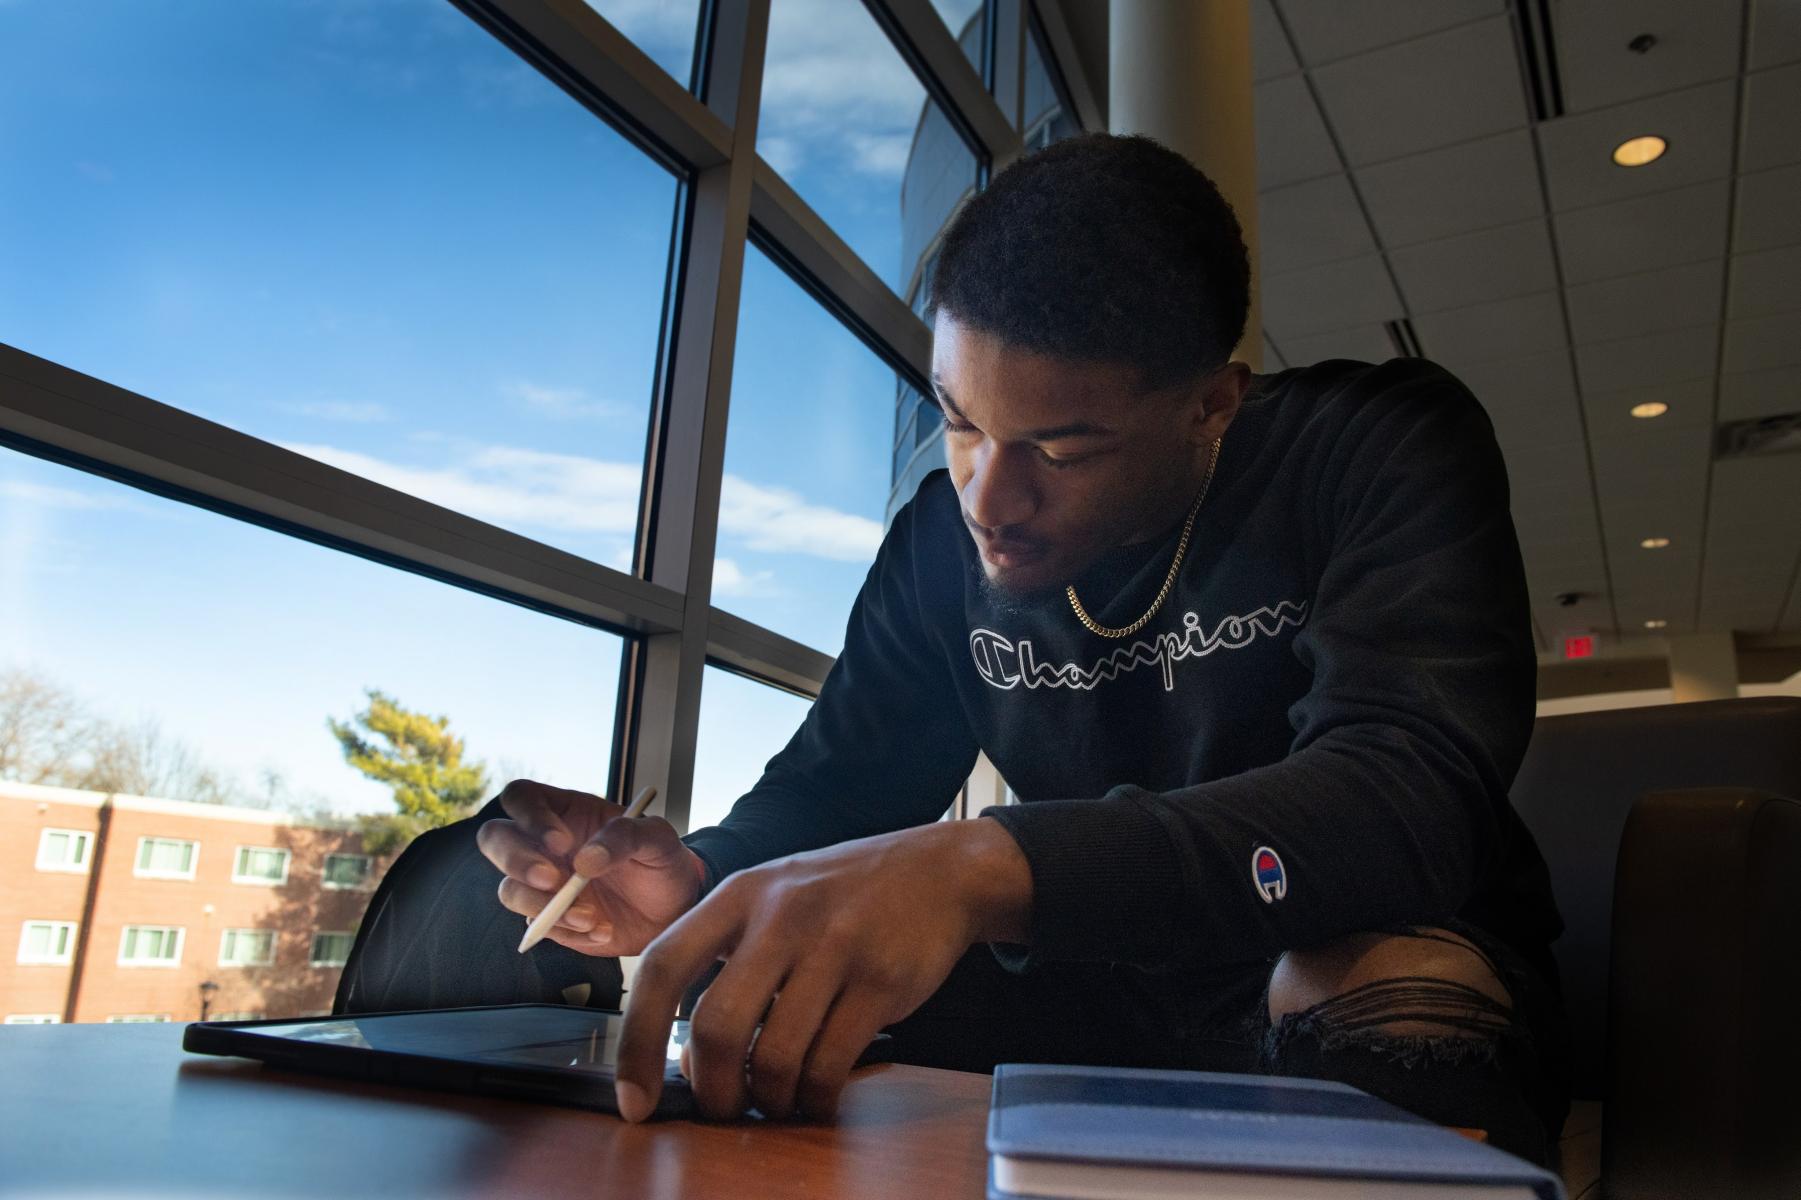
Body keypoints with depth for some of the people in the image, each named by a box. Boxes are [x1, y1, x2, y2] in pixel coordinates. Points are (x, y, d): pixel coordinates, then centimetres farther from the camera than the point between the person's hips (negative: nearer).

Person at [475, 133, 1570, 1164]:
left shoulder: (1386, 449, -17)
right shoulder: (944, 536, -4)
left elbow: (1417, 794, -32)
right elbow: (836, 784, 1)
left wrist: (988, 864, -46)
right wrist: (704, 879, -23)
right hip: (1103, 1002, 2)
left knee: (1392, 979, -36)